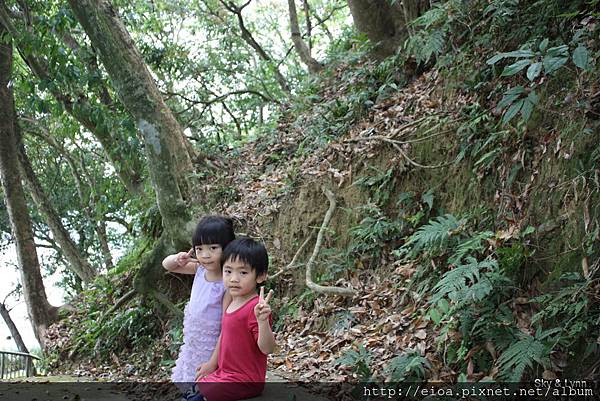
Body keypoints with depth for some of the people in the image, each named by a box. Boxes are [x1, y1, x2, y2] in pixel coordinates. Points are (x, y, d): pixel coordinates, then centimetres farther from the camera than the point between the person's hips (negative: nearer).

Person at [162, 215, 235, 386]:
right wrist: (178, 259, -14)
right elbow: (166, 265, 9)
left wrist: (214, 362, -21)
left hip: (213, 350, -7)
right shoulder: (200, 270, -5)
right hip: (193, 345, 7)